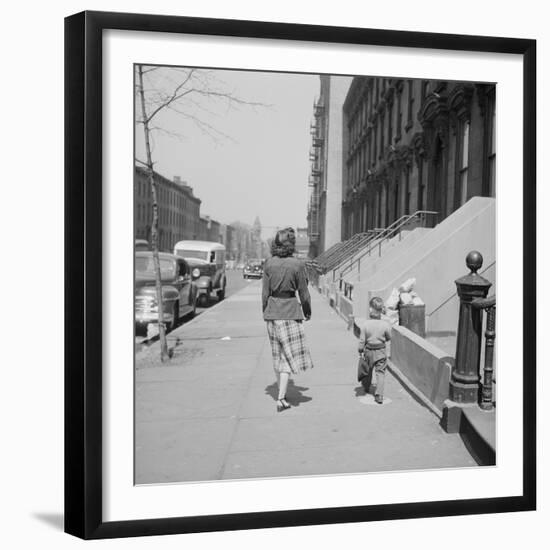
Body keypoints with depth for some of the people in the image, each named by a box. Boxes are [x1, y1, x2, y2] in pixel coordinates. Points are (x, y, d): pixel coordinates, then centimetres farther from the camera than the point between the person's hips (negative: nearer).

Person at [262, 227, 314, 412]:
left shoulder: (269, 263, 0)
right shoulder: (297, 264, -11)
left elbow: (265, 291, 3)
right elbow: (303, 292, -4)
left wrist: (265, 313, 14)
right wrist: (308, 312, 11)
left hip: (272, 311, 4)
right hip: (290, 311, -4)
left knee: (278, 355, 17)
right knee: (289, 355, 3)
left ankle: (280, 393, 29)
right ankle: (281, 398, -4)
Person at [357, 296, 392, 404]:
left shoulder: (365, 324, -17)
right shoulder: (385, 324, -15)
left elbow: (362, 340, -12)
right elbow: (389, 338, -1)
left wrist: (360, 351, 0)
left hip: (368, 351, 1)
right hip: (381, 352, -1)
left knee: (367, 371, 21)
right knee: (380, 373, 4)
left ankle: (366, 388, 42)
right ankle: (379, 395, -4)